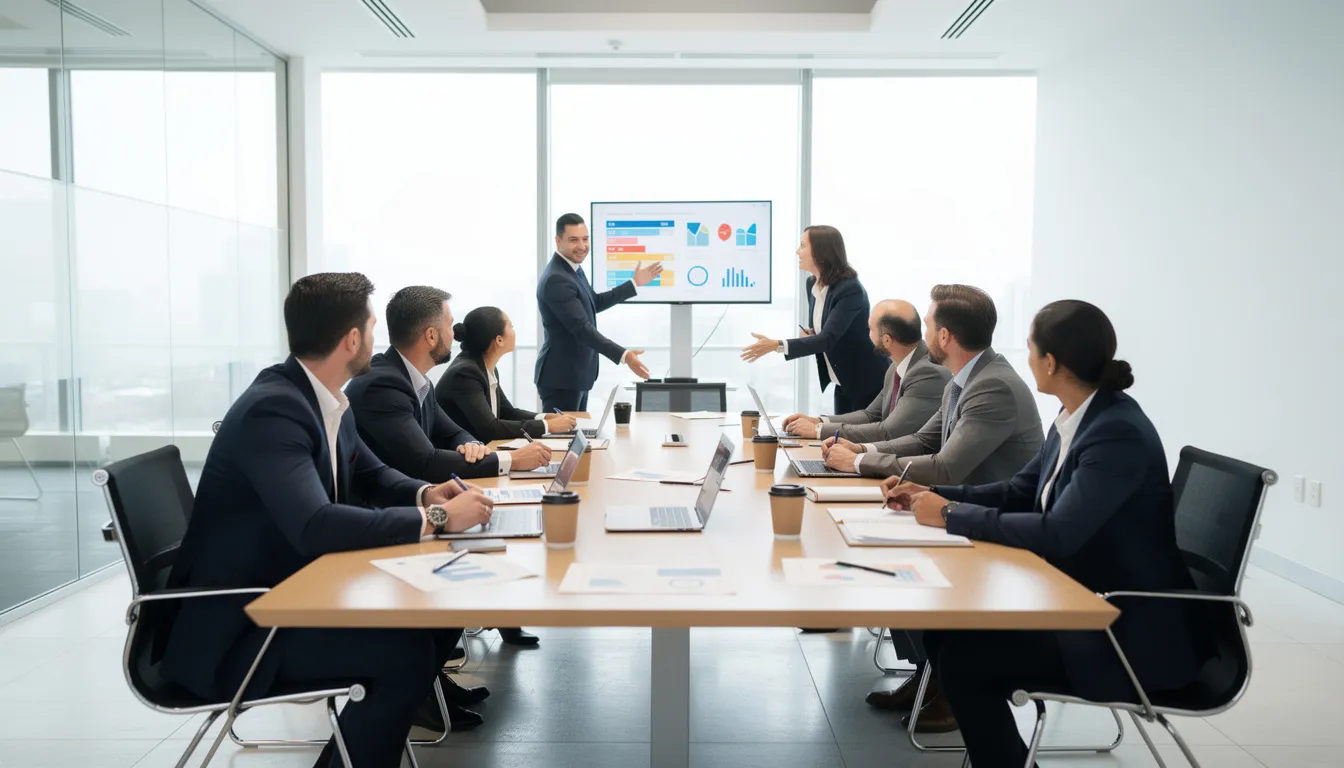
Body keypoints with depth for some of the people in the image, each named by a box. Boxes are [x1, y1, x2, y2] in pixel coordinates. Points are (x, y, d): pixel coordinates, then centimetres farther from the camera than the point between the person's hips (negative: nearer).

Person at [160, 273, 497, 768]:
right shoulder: (272, 409, -24)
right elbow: (315, 526, -37)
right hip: (239, 627, -9)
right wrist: (434, 518, -29)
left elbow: (372, 474, 18)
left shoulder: (328, 401, 3)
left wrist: (425, 493, -3)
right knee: (406, 649, -23)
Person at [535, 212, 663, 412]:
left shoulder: (573, 268, 7)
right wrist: (623, 355, -35)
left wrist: (635, 283, 20)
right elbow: (582, 328, -29)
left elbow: (595, 303, 20)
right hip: (561, 377, -10)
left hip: (575, 374, 10)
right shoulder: (556, 279, -24)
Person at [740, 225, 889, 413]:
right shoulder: (812, 284, 1)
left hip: (869, 383, -7)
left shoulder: (850, 289, -24)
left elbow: (828, 338, -32)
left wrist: (777, 346, -40)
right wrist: (809, 334, -9)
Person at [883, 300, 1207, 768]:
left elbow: (1058, 534, -31)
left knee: (963, 658, -16)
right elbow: (1020, 492, 13)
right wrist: (932, 496, 3)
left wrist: (952, 514, -23)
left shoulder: (1119, 433, -24)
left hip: (1132, 629, -8)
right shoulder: (1073, 419, 3)